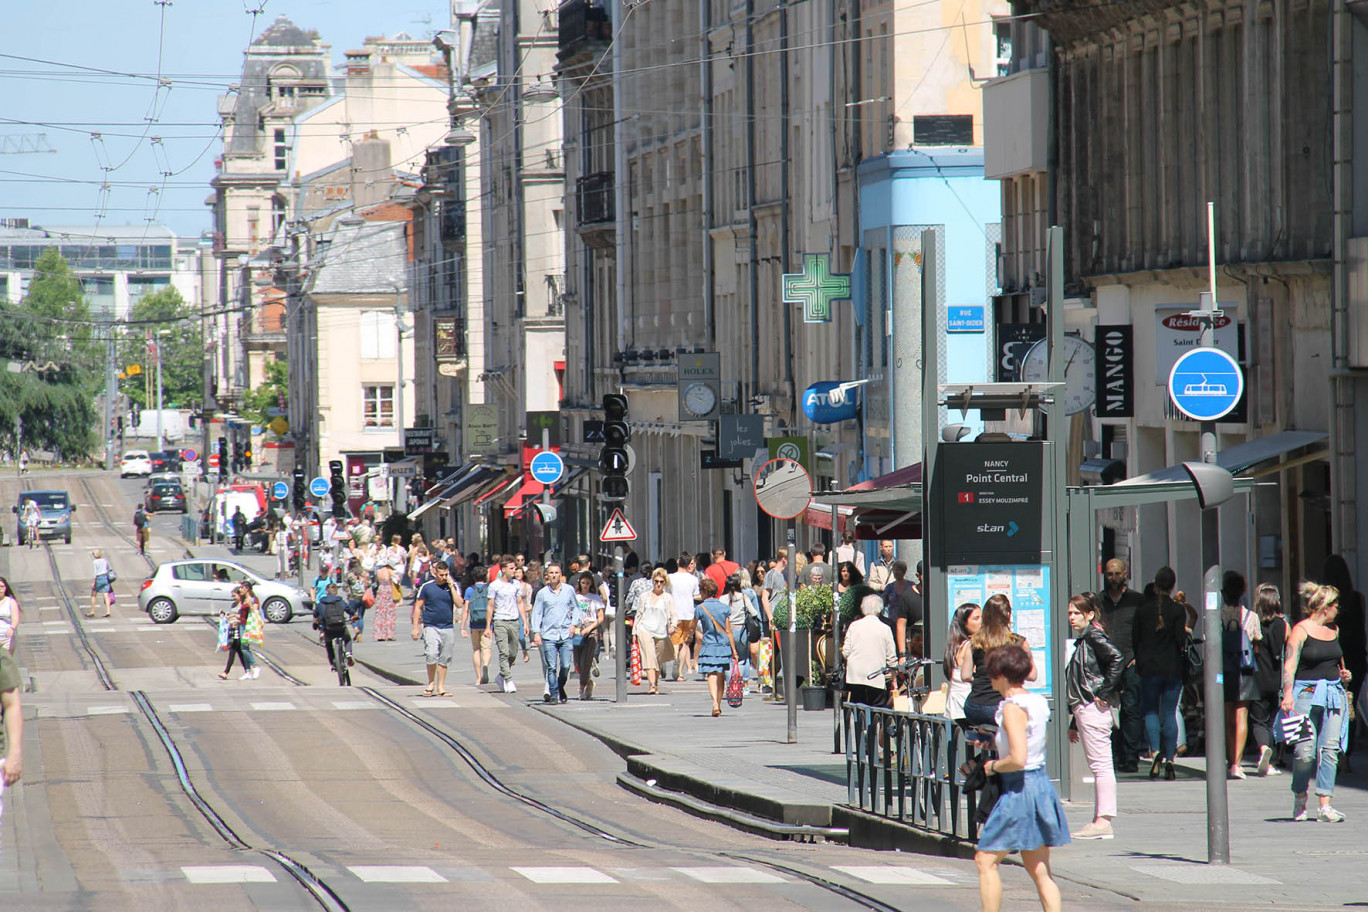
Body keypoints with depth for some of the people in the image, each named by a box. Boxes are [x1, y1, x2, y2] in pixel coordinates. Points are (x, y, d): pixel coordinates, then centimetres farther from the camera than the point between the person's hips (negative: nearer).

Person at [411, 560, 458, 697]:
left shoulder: (451, 587, 7)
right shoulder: (427, 587, 1)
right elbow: (418, 607, 5)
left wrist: (451, 587, -10)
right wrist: (415, 627, 0)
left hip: (448, 628, 3)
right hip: (431, 627, -3)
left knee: (444, 660, 5)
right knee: (431, 655, -17)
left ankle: (440, 688, 13)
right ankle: (431, 683, 2)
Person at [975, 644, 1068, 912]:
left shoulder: (1013, 708, -17)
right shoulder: (1038, 702, 10)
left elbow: (1018, 759, -25)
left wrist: (993, 766, -7)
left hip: (1020, 789, -9)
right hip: (1042, 784, 9)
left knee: (985, 860, 1)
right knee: (1039, 870, 10)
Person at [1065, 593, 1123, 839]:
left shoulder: (1094, 636, -8)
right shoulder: (1082, 640, 19)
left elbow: (1116, 659, -25)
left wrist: (1104, 693, -20)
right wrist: (1074, 724, 23)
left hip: (1094, 709, -10)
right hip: (1084, 709, 10)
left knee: (1101, 764, -9)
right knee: (1097, 766, 10)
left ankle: (1103, 821, -11)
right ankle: (1099, 821, 12)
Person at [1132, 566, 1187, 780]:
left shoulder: (1143, 609, -1)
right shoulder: (1177, 610, -7)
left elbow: (1135, 640, 3)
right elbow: (1181, 640, -12)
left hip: (1149, 668, 0)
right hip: (1173, 667, 0)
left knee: (1150, 710, 10)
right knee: (1169, 713, 5)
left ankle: (1156, 751, -12)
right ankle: (1169, 759, 0)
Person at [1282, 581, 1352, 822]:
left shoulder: (1333, 630, 15)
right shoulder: (1301, 630, -5)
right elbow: (1290, 664, -13)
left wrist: (1343, 674, 13)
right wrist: (1288, 693, -24)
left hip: (1334, 692, 6)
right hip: (1307, 692, -6)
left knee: (1330, 749, -5)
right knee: (1305, 751, -8)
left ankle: (1324, 805, -7)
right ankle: (1299, 798, 15)